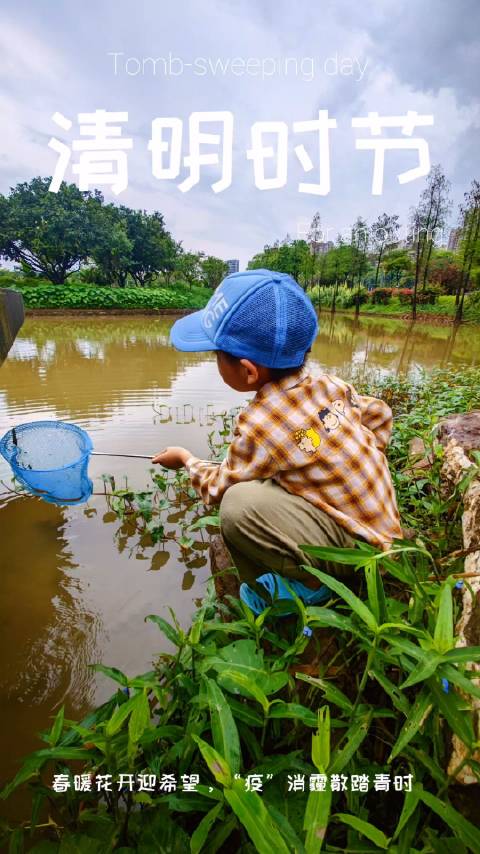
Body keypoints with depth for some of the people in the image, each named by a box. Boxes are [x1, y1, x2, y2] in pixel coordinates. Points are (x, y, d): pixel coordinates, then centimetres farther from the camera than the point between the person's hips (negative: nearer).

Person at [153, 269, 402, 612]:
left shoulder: (260, 423, -25)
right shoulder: (330, 385, -5)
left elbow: (219, 488, -9)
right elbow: (380, 415, 12)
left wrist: (186, 459, 9)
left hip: (357, 546, -8)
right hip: (379, 524, 8)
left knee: (239, 503, -27)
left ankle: (304, 583, -2)